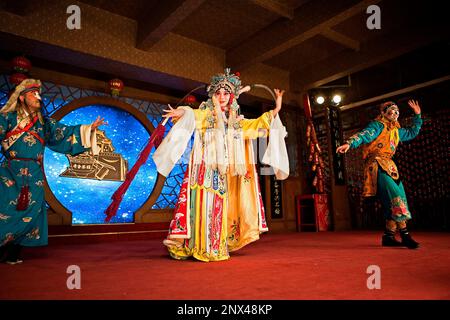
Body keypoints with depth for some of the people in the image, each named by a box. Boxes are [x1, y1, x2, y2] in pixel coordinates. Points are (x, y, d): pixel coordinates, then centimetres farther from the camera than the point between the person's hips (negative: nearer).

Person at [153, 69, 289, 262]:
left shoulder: (235, 120, 17)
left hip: (224, 172, 5)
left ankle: (217, 249, 15)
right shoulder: (205, 114, 2)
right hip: (206, 168, -5)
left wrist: (275, 110, 18)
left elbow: (257, 125, 24)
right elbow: (191, 115, -18)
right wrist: (182, 112, -41)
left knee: (220, 208, 5)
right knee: (205, 206, -11)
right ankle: (203, 250, -4)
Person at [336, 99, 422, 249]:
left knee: (396, 201, 3)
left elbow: (412, 132, 40)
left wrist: (417, 115, 35)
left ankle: (388, 236, 7)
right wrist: (350, 143, -37)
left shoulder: (396, 130, 23)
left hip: (389, 166, 9)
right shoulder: (378, 125, -1)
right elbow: (364, 135, -18)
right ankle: (405, 235, -15)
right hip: (377, 165, -9)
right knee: (395, 197, -17)